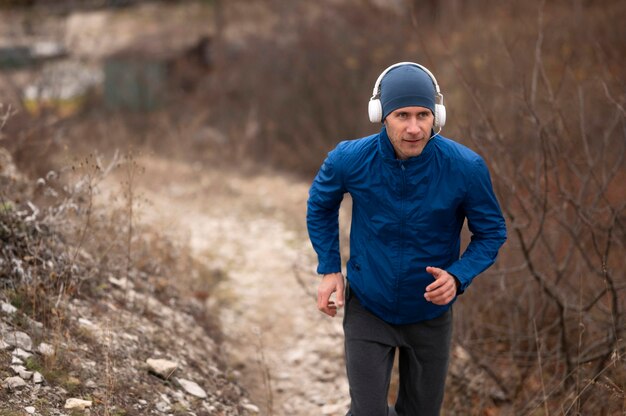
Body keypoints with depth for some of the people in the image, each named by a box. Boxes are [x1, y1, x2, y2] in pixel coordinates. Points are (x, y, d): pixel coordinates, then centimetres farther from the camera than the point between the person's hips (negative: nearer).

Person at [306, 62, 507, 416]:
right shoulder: (350, 160, -20)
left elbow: (492, 232, -6)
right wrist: (329, 270, -1)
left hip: (431, 311, 1)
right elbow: (321, 204, 4)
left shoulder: (466, 167, -22)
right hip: (367, 308, -1)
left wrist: (459, 277, -23)